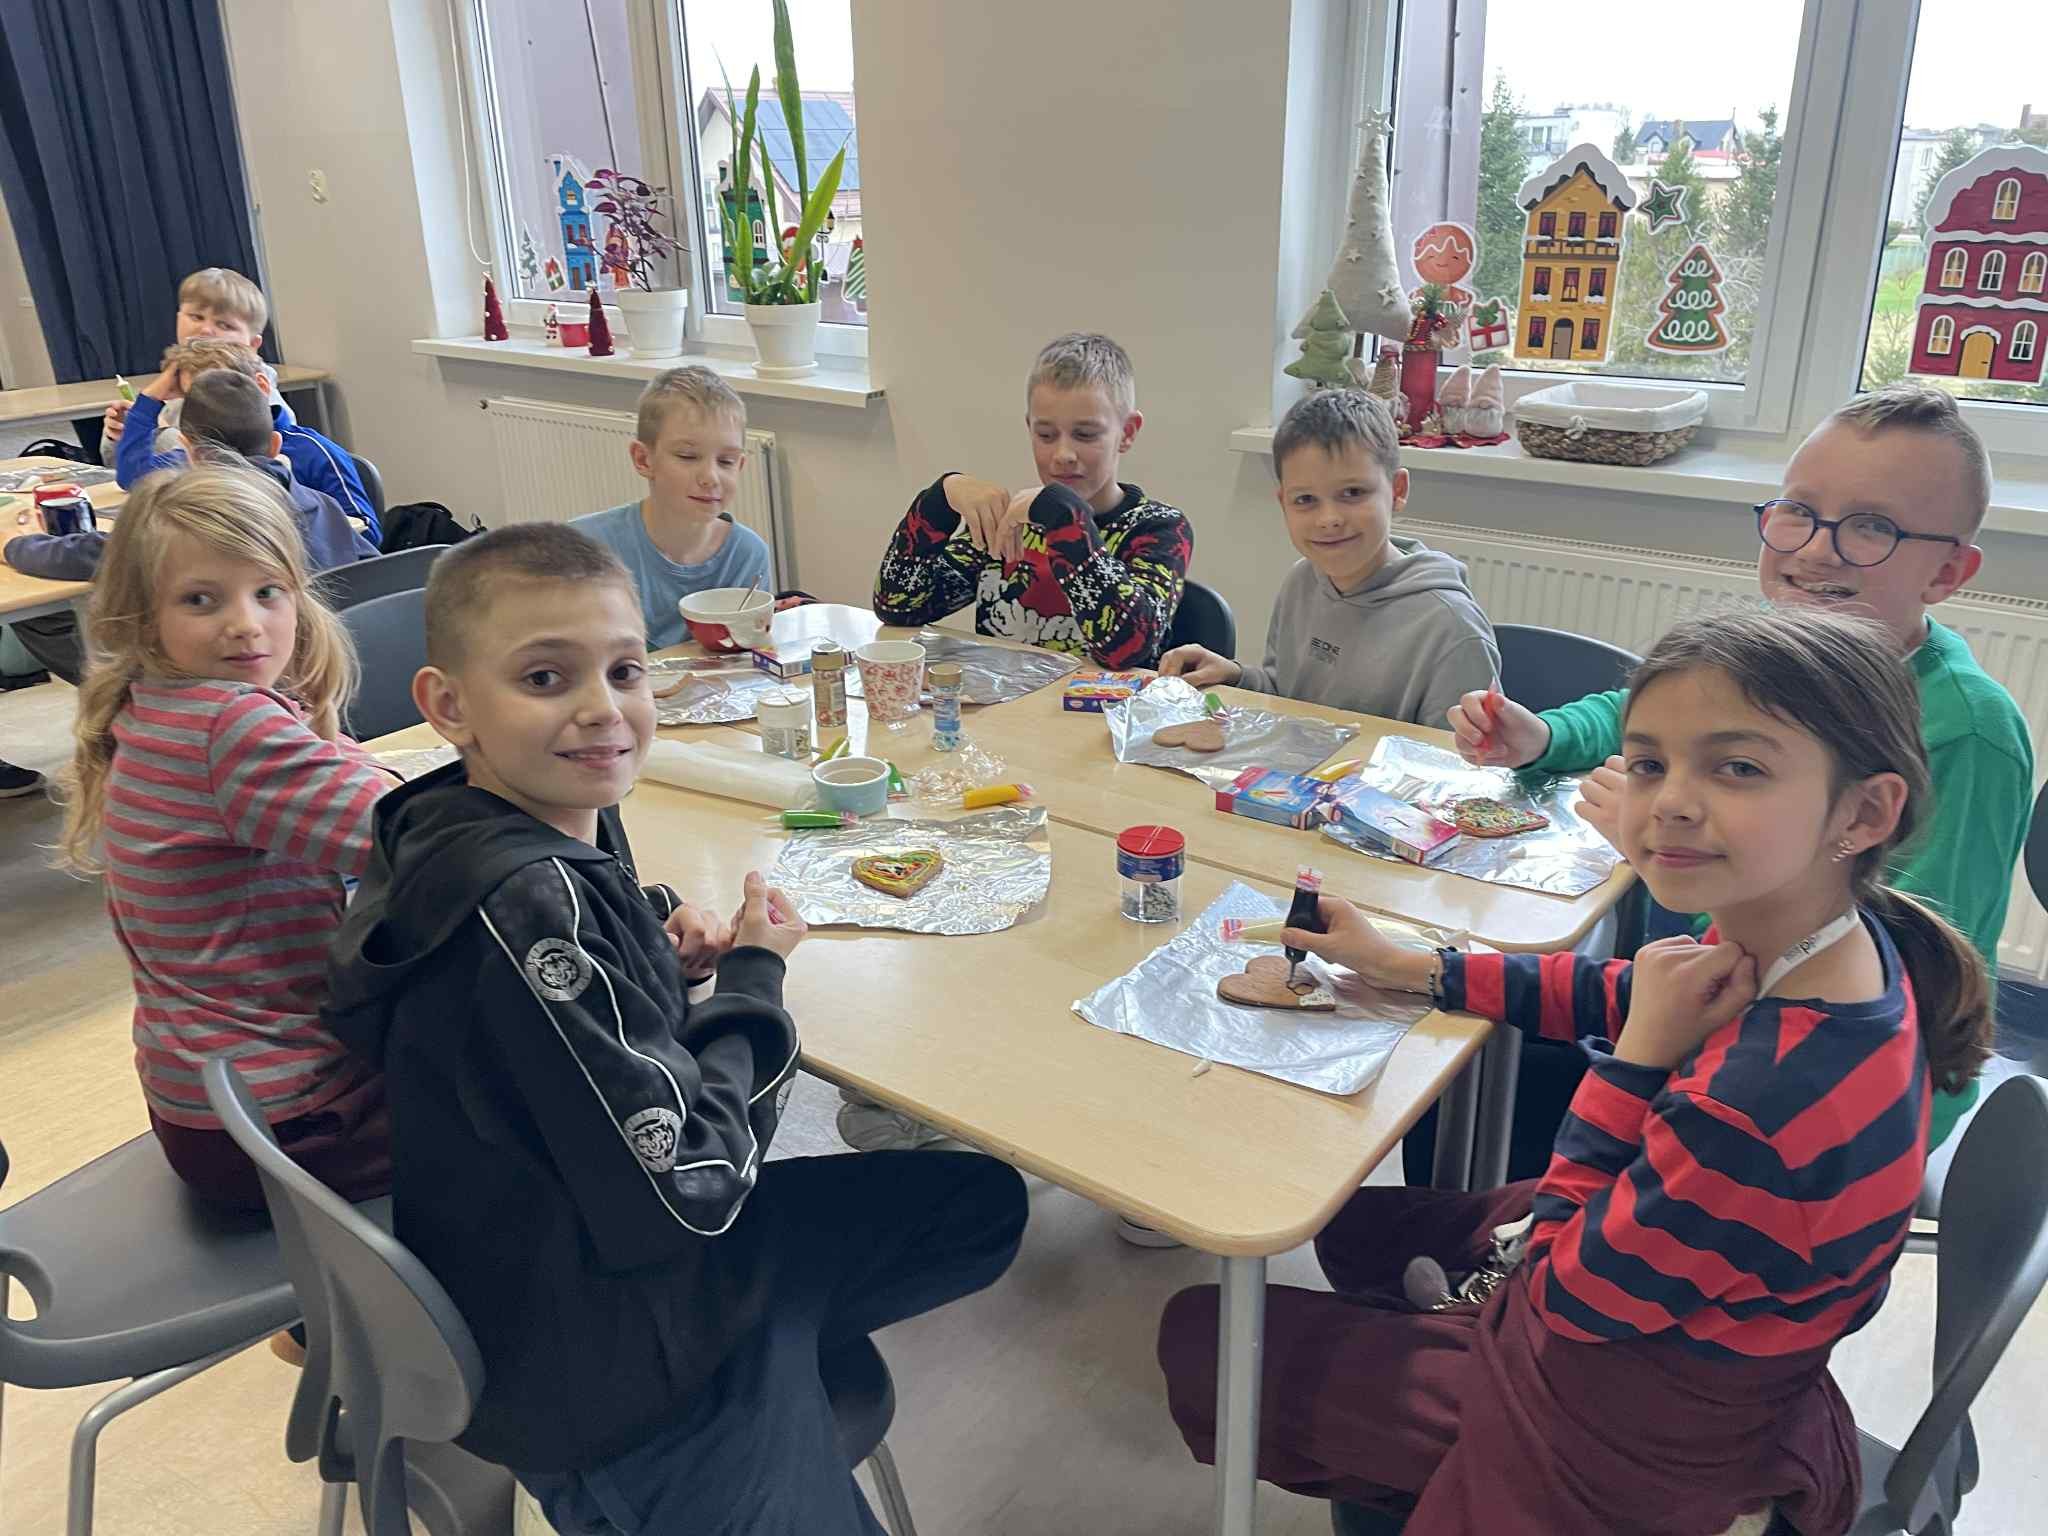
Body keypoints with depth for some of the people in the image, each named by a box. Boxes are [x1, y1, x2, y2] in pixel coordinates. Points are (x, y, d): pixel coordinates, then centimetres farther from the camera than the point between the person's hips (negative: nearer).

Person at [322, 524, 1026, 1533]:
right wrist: (750, 977, -14)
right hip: (590, 1369, -9)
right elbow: (679, 1186, -28)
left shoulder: (563, 820, -5)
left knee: (984, 1202, 14)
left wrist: (666, 952, -5)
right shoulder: (524, 908, -32)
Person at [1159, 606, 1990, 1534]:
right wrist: (1408, 969, 5)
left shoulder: (1775, 1103, -43)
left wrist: (1641, 1054, -29)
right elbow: (1613, 998, 4)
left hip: (1627, 1439, -8)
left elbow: (1572, 1293, -25)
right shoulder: (1830, 941, -16)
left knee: (1197, 1337, 7)